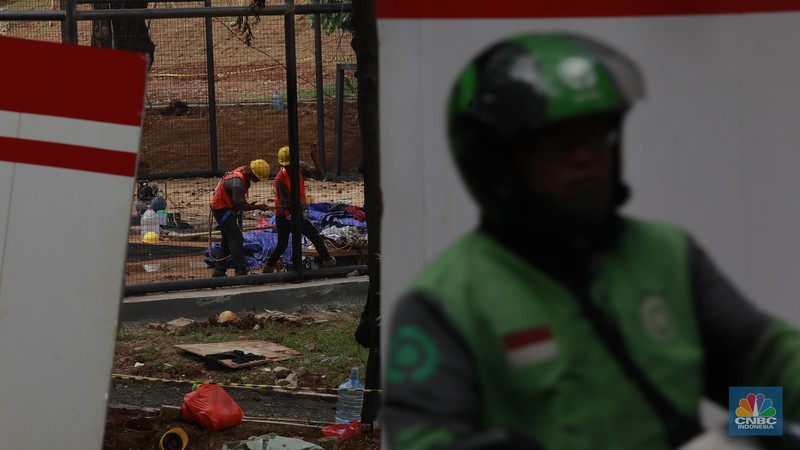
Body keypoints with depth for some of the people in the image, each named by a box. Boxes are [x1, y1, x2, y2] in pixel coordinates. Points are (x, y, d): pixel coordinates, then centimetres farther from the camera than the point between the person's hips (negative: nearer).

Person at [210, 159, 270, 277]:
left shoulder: (244, 170, 0)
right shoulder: (237, 182, -30)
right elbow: (240, 205, -26)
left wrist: (248, 205, 8)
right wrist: (258, 206, -17)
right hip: (222, 209, -10)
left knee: (227, 241, 15)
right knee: (236, 239, -13)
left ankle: (219, 271, 21)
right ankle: (241, 271, -16)